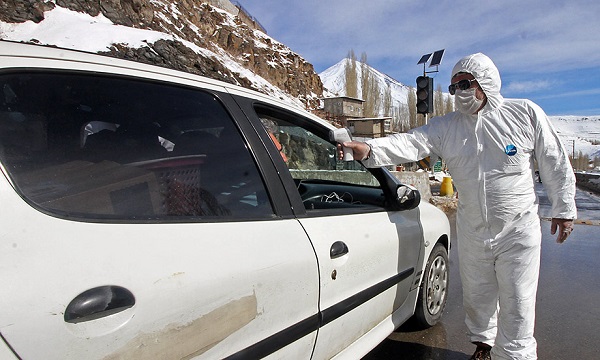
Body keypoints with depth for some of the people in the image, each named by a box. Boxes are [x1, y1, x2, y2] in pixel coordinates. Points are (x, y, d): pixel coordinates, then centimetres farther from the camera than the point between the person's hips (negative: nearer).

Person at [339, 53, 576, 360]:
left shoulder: (525, 113, -5)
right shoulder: (445, 127, -1)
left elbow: (556, 164, 3)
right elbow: (411, 143, -18)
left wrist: (563, 209, 6)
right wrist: (369, 150, -35)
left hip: (518, 230, -2)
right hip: (472, 232, 3)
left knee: (517, 304, 4)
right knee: (476, 296, 18)